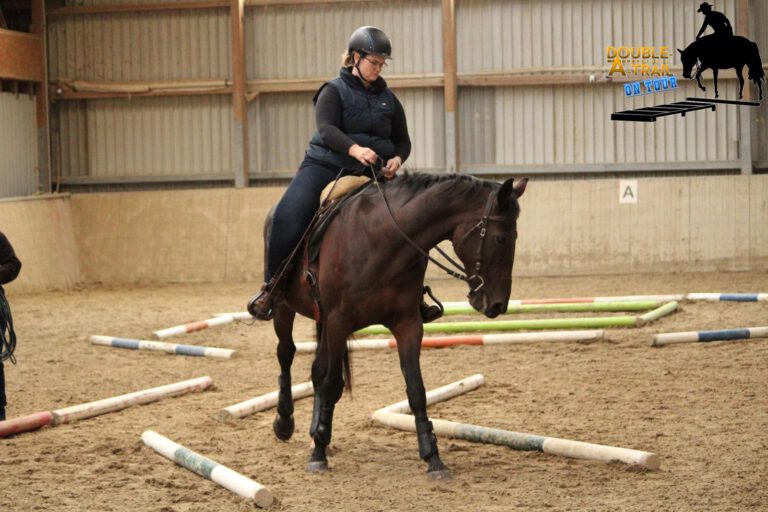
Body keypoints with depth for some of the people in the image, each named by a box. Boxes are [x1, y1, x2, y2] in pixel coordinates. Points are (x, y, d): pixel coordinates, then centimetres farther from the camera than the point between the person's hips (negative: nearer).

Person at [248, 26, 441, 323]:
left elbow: (403, 141, 17)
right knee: (289, 216, -26)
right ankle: (271, 286, -11)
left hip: (369, 173, 4)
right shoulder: (334, 91, 0)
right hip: (326, 166, -4)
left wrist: (397, 159, -8)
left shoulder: (388, 99, 14)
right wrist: (355, 149, -37)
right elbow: (327, 129, -17)